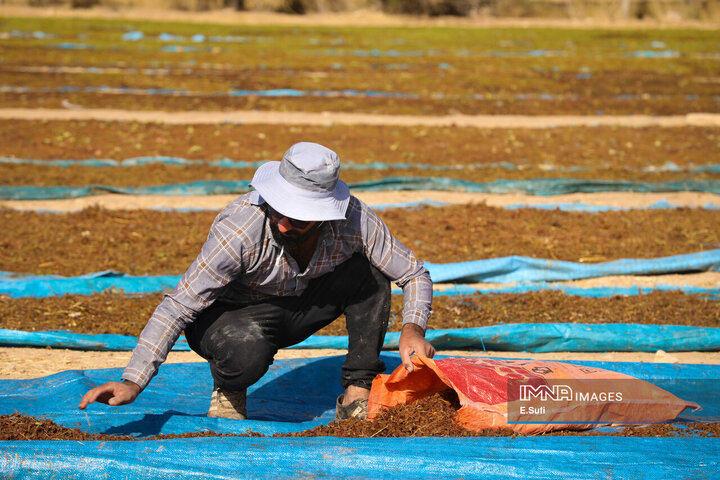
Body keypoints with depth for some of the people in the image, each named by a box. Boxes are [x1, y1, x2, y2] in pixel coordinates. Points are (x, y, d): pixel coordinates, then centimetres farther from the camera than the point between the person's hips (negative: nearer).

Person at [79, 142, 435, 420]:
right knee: (246, 350, -39)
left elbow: (415, 274, -10)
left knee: (368, 273, -21)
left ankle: (358, 394, -7)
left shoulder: (355, 222, -25)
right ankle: (228, 390, -1)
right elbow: (178, 306, -33)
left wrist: (412, 329, -30)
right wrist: (133, 381, -41)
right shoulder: (240, 229, -36)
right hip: (233, 314, -4)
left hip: (298, 308, 4)